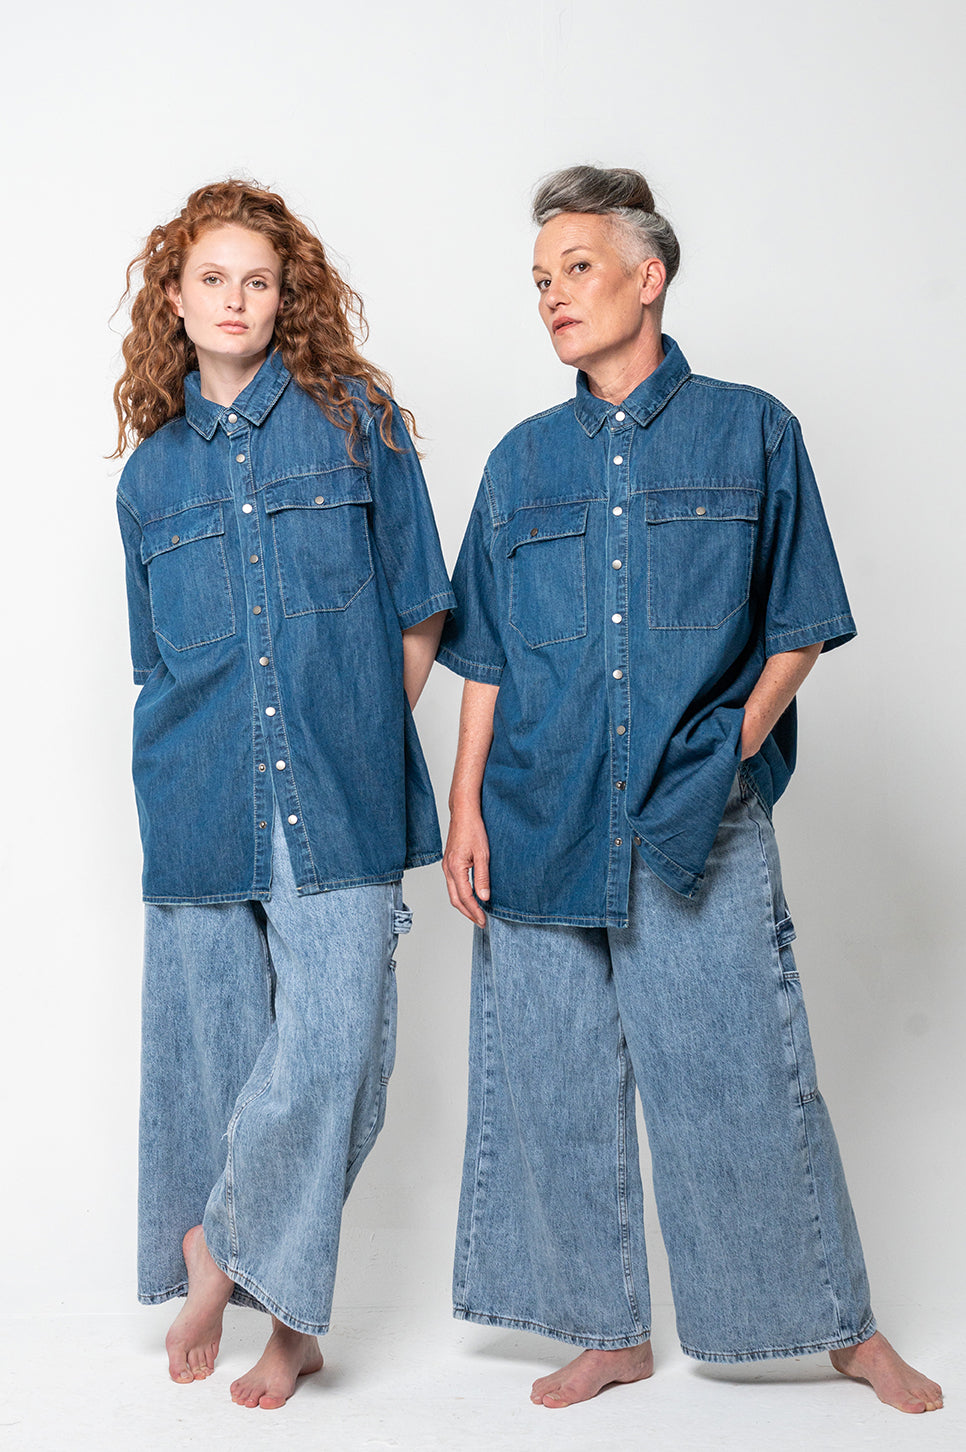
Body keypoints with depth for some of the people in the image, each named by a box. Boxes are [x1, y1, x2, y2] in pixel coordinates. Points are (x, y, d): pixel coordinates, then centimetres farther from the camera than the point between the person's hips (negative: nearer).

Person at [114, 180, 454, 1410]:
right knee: (206, 1039, 6)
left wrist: (362, 736, 5)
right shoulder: (151, 469, 12)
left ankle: (226, 1242, 15)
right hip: (199, 797, 3)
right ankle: (286, 1314, 23)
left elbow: (416, 614, 6)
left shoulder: (357, 421, 5)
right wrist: (210, 751, 8)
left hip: (339, 798, -2)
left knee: (328, 1042, -9)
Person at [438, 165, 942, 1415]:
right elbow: (484, 657, 12)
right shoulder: (523, 461, 11)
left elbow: (798, 629, 5)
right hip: (541, 829, 4)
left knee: (746, 1083, 1)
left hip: (700, 832, -3)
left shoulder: (751, 434, 3)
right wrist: (466, 807, 4)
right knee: (559, 1088, 8)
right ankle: (610, 1332, 25)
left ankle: (844, 1324, 20)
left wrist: (729, 750, -8)